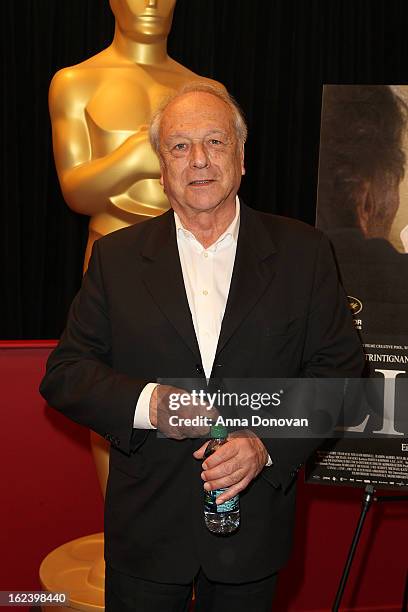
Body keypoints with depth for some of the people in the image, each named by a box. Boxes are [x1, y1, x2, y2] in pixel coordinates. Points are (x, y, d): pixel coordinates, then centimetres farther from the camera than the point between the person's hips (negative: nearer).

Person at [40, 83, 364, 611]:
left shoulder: (303, 251, -1)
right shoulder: (116, 256, 1)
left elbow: (340, 371, -2)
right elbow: (64, 374, -1)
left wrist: (268, 444, -17)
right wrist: (146, 404, -18)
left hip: (253, 524, 0)